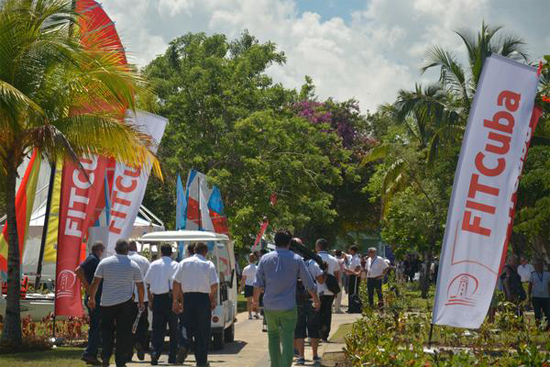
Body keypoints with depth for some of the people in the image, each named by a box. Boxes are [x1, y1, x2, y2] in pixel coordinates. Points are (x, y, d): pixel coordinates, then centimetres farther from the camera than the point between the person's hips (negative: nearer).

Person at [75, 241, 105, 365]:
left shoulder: (94, 260, 16)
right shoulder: (93, 260, -12)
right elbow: (78, 271, -26)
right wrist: (88, 287, -21)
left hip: (93, 299, 10)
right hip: (95, 299, -10)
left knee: (94, 327, 13)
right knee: (98, 327, -10)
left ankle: (91, 355, 17)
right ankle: (89, 354, -14)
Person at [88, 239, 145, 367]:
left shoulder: (104, 262, -1)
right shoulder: (133, 265, -1)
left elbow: (95, 282, 0)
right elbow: (140, 286, 4)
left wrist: (92, 298, 12)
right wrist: (141, 303, 16)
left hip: (107, 302, 1)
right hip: (125, 303, -1)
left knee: (107, 330, 15)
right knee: (124, 333, 4)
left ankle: (105, 356, 2)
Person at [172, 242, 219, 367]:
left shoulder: (184, 263, 5)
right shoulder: (209, 264, -2)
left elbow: (176, 283, 4)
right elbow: (214, 285, -8)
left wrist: (175, 300, 10)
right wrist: (213, 300, 9)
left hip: (188, 298, 2)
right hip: (203, 299, -2)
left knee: (188, 325, 14)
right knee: (203, 330, 6)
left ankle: (184, 346, -16)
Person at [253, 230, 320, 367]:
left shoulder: (265, 258, 2)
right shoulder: (296, 259, -1)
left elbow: (258, 284, 3)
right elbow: (309, 283, 4)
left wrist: (255, 301, 16)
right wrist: (316, 300, 17)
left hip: (269, 306, 2)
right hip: (288, 307, -2)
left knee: (273, 335, 17)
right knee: (288, 340, 0)